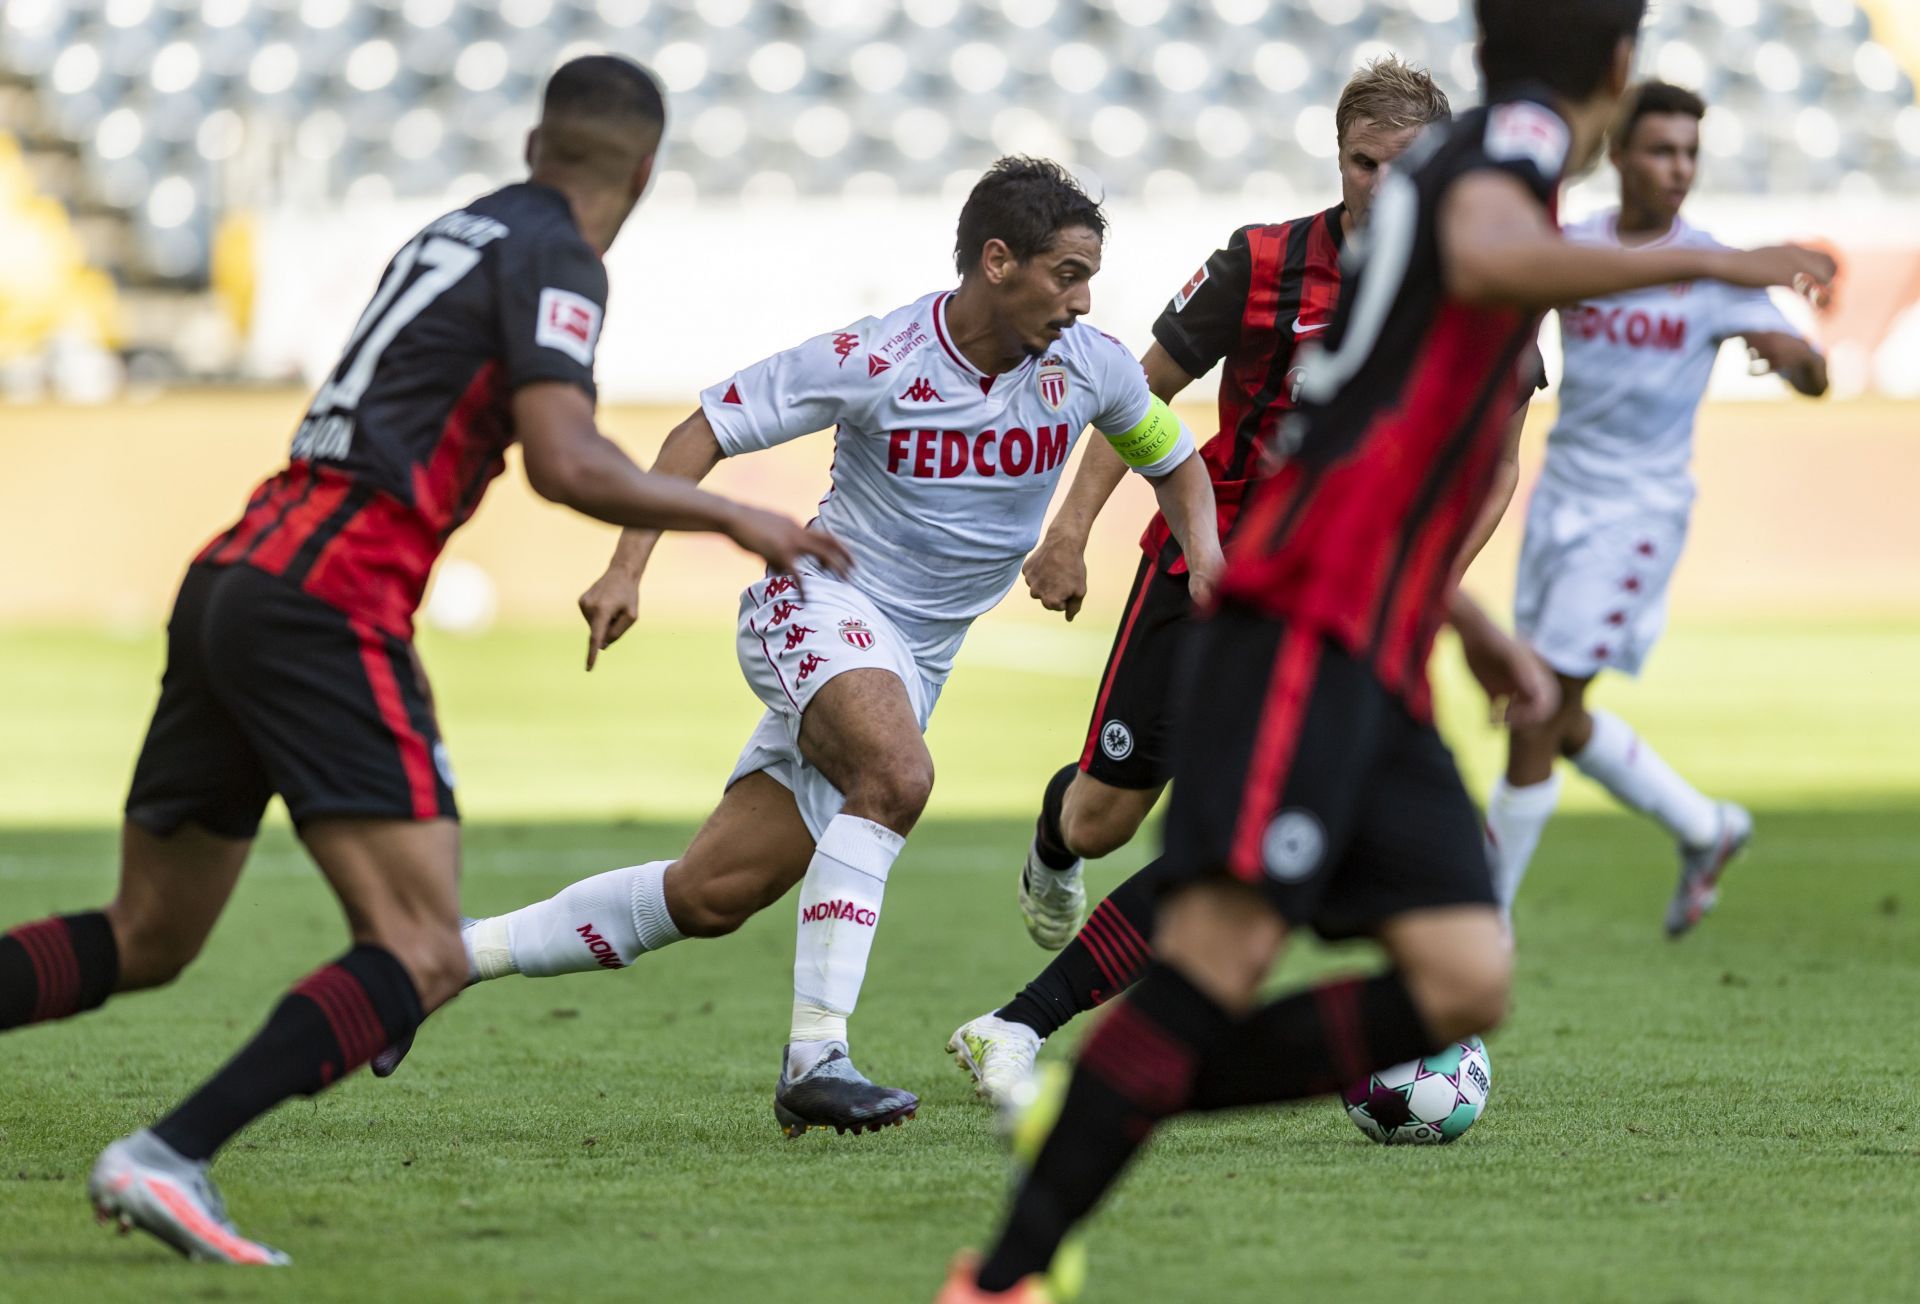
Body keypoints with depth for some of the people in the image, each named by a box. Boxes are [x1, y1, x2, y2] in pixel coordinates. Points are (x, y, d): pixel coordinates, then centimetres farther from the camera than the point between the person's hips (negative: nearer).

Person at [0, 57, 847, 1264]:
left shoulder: (457, 232, 23)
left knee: (144, 943, 17)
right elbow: (564, 462, -15)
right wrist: (735, 517, -3)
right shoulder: (556, 261, -3)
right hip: (323, 607, -9)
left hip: (229, 581, 9)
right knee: (425, 959, -12)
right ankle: (169, 1158, -26)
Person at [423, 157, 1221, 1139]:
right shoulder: (872, 361, -18)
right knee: (896, 775, -37)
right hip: (818, 605, -6)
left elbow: (1174, 462, 15)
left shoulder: (1089, 366, -4)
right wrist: (627, 569, -16)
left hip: (914, 661, 6)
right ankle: (814, 1059, -34)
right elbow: (707, 430, -8)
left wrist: (1203, 556, -5)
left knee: (710, 895, 1)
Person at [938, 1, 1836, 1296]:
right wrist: (1702, 263, -23)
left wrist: (1482, 640, 39)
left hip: (1376, 665, 9)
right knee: (1228, 945, -20)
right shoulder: (1519, 134, -1)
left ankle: (1115, 1097, -2)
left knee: (1465, 983, -5)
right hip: (1302, 620, -9)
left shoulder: (1470, 155, 27)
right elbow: (1484, 260, -28)